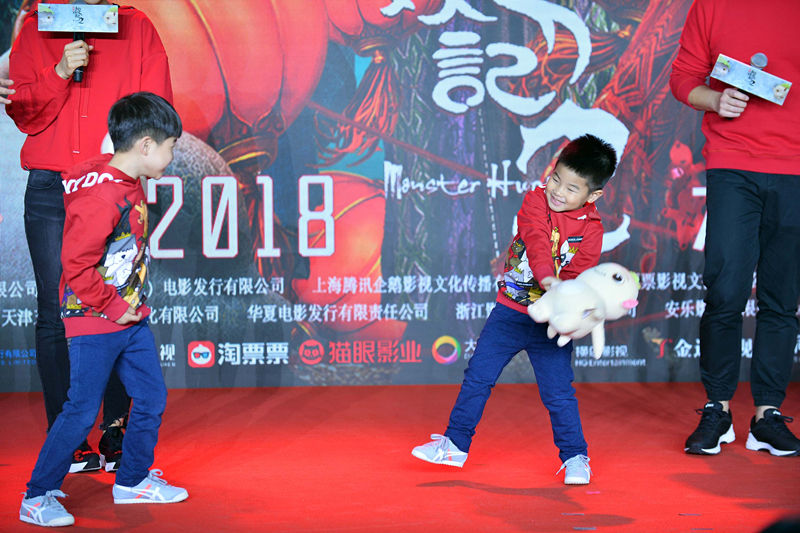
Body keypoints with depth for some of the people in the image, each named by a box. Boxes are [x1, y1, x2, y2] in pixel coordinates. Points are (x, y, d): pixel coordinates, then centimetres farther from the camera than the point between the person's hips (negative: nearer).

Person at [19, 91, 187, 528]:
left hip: (131, 318, 9)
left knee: (151, 398, 13)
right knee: (82, 411, -4)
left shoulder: (130, 185, 7)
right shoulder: (101, 197, -24)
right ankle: (37, 497, 8)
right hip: (93, 323, -9)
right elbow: (76, 265, -25)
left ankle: (133, 480, 29)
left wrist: (133, 302, 17)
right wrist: (112, 308, -16)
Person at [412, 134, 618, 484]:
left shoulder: (591, 228, -8)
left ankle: (575, 457, 12)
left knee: (558, 392, -4)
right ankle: (455, 444, 20)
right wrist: (547, 278, -42)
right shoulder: (536, 200, -6)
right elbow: (535, 240, -24)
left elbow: (579, 274, -15)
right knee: (477, 376, 7)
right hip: (510, 311, 2)